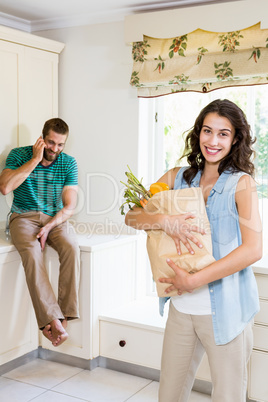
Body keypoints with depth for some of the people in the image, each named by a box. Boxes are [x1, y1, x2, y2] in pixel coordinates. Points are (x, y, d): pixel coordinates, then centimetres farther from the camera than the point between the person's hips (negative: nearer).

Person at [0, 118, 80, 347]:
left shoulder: (68, 163, 2)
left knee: (71, 248, -30)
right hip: (24, 217, -2)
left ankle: (64, 315, -27)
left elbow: (69, 206, -2)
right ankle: (53, 320, -38)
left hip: (56, 218, 2)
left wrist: (48, 227, -20)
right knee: (32, 253, -33)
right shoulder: (20, 155, -1)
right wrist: (35, 159, -17)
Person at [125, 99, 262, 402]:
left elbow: (253, 249, -16)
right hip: (182, 307, 4)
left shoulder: (241, 183, -6)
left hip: (224, 309, -3)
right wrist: (164, 220, -18)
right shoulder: (178, 177, 6)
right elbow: (132, 217, 3)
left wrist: (194, 280, -19)